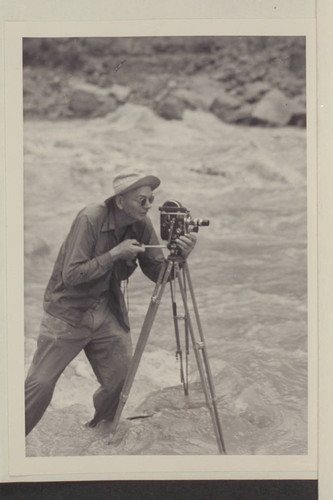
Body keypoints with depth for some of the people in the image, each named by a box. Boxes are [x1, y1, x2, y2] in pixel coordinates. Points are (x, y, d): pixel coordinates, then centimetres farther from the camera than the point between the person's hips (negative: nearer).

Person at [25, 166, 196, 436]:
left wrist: (179, 257, -21)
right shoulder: (90, 219, -22)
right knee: (39, 385, -8)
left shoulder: (141, 225, -5)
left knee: (120, 381, 2)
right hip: (69, 312, -5)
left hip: (108, 312, 5)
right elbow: (70, 275, -23)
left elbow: (159, 274, -1)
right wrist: (114, 254, -26)